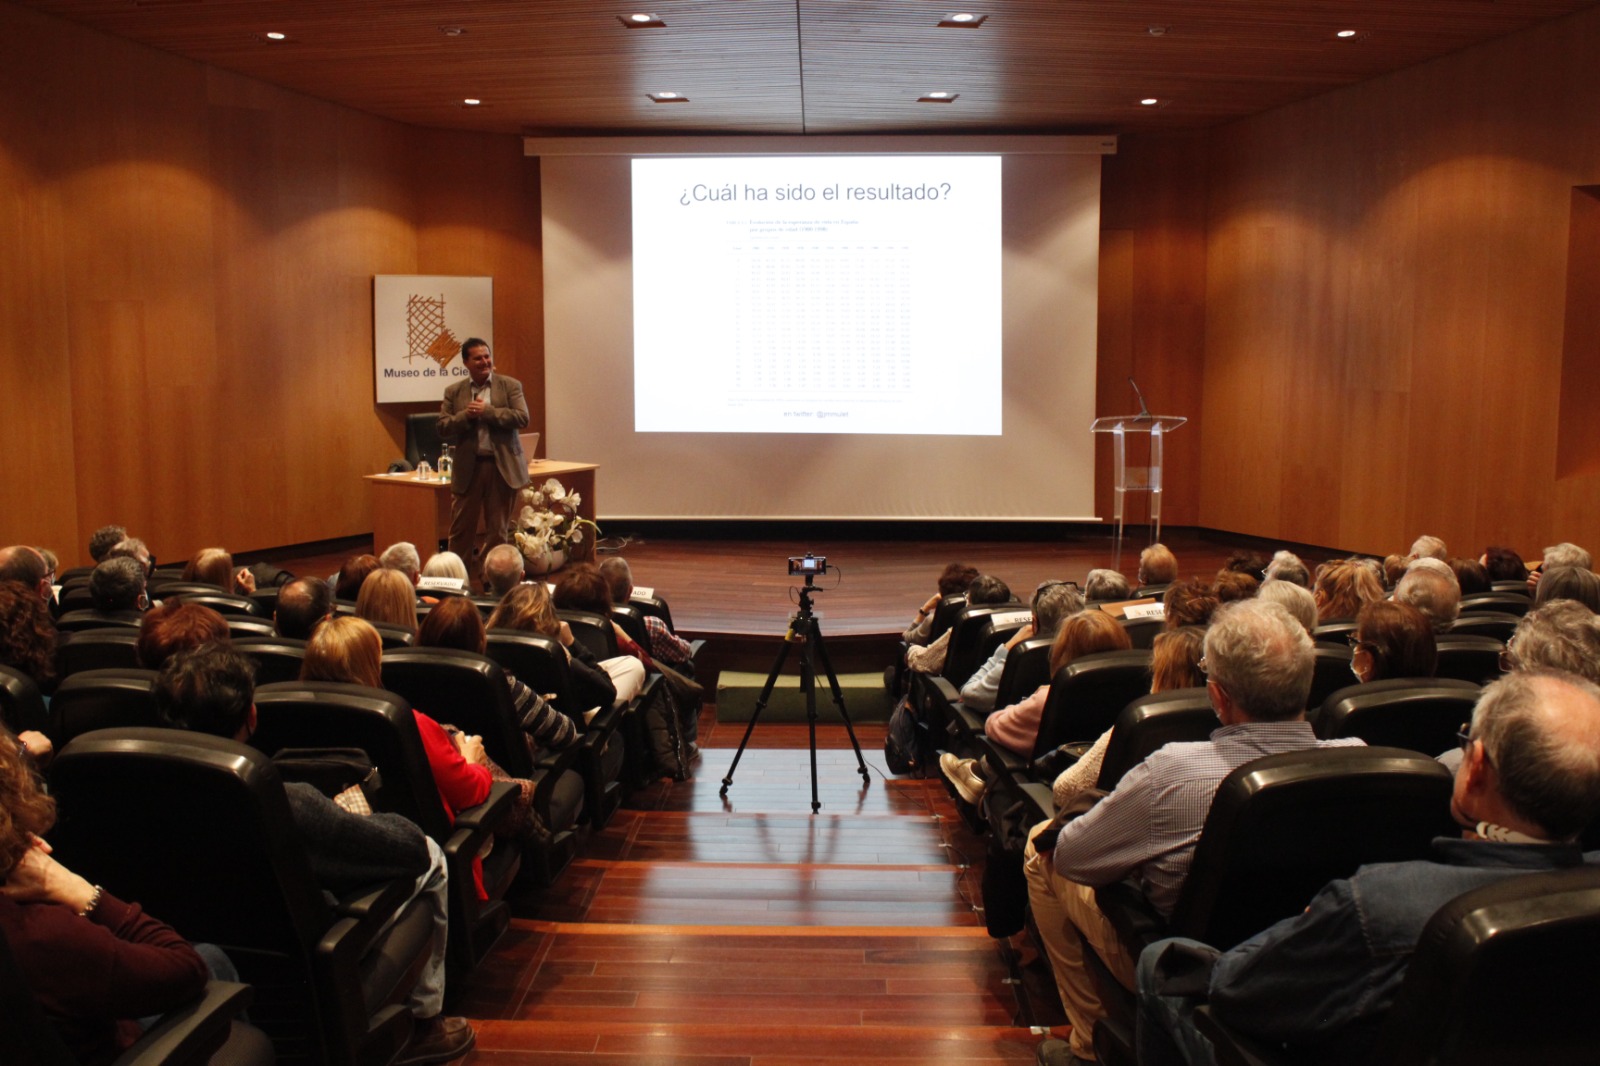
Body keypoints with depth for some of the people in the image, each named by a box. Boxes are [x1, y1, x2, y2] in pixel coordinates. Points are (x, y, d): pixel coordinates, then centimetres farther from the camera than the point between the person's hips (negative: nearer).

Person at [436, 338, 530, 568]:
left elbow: (522, 418, -10)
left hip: (501, 466, -1)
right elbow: (443, 428, 2)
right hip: (467, 467, 1)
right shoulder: (454, 392, 8)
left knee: (498, 529, 6)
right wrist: (467, 415, -13)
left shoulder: (510, 386, 3)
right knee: (461, 529, 5)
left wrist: (487, 411, -14)